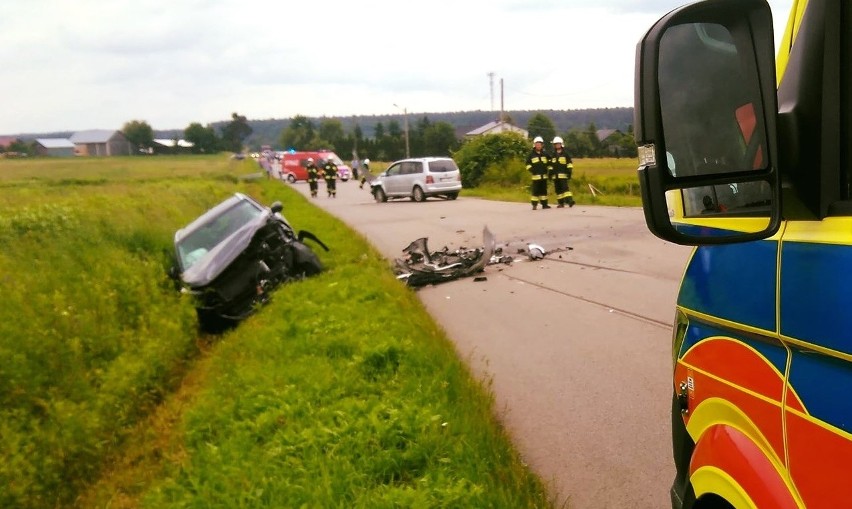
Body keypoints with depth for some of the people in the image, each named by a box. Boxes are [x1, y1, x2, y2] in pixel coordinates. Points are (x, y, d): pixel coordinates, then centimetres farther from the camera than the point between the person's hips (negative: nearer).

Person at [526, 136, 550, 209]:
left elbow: (549, 163, 22)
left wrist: (550, 171, 11)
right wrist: (531, 170, -9)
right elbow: (528, 163, 5)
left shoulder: (545, 154, 13)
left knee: (544, 190, 9)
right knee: (535, 190, -7)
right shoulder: (531, 154, 2)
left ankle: (544, 204, 16)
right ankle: (534, 205, -3)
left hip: (544, 175, 4)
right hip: (536, 175, -4)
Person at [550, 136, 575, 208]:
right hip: (555, 175, 5)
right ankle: (561, 203, 8)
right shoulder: (553, 155, 17)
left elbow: (570, 164, -1)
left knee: (565, 188, -17)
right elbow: (551, 165, 22)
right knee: (558, 190, 4)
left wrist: (569, 173, -9)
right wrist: (550, 174, 16)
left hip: (563, 175, -5)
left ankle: (569, 200, -21)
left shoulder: (565, 154, 3)